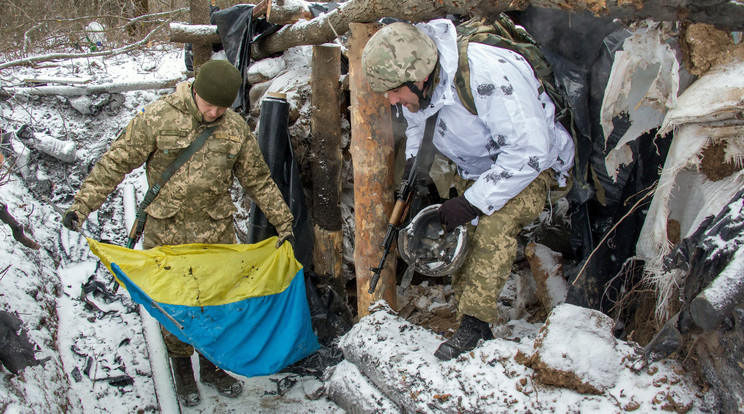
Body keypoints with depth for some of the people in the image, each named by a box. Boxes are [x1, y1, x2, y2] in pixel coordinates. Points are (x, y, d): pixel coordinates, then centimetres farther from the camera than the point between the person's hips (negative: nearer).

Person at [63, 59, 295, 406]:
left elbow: (258, 180, 10)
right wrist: (82, 205, -13)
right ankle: (182, 368, 29)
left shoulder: (236, 129, -1)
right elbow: (116, 162, -8)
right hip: (166, 233, -2)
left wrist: (283, 224, 12)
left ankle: (212, 366, 34)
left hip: (216, 233, 3)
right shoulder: (157, 118, -12)